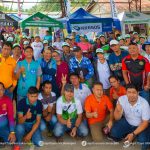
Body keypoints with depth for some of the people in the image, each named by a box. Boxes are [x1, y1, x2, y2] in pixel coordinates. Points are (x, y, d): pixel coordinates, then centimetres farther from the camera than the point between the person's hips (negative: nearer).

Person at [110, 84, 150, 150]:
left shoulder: (144, 104, -27)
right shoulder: (121, 99, -21)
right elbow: (117, 118, -15)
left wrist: (133, 134, -24)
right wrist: (119, 111, -39)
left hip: (140, 125, -2)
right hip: (127, 122, 3)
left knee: (142, 141, -26)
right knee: (114, 133, -17)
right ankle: (127, 135, 12)